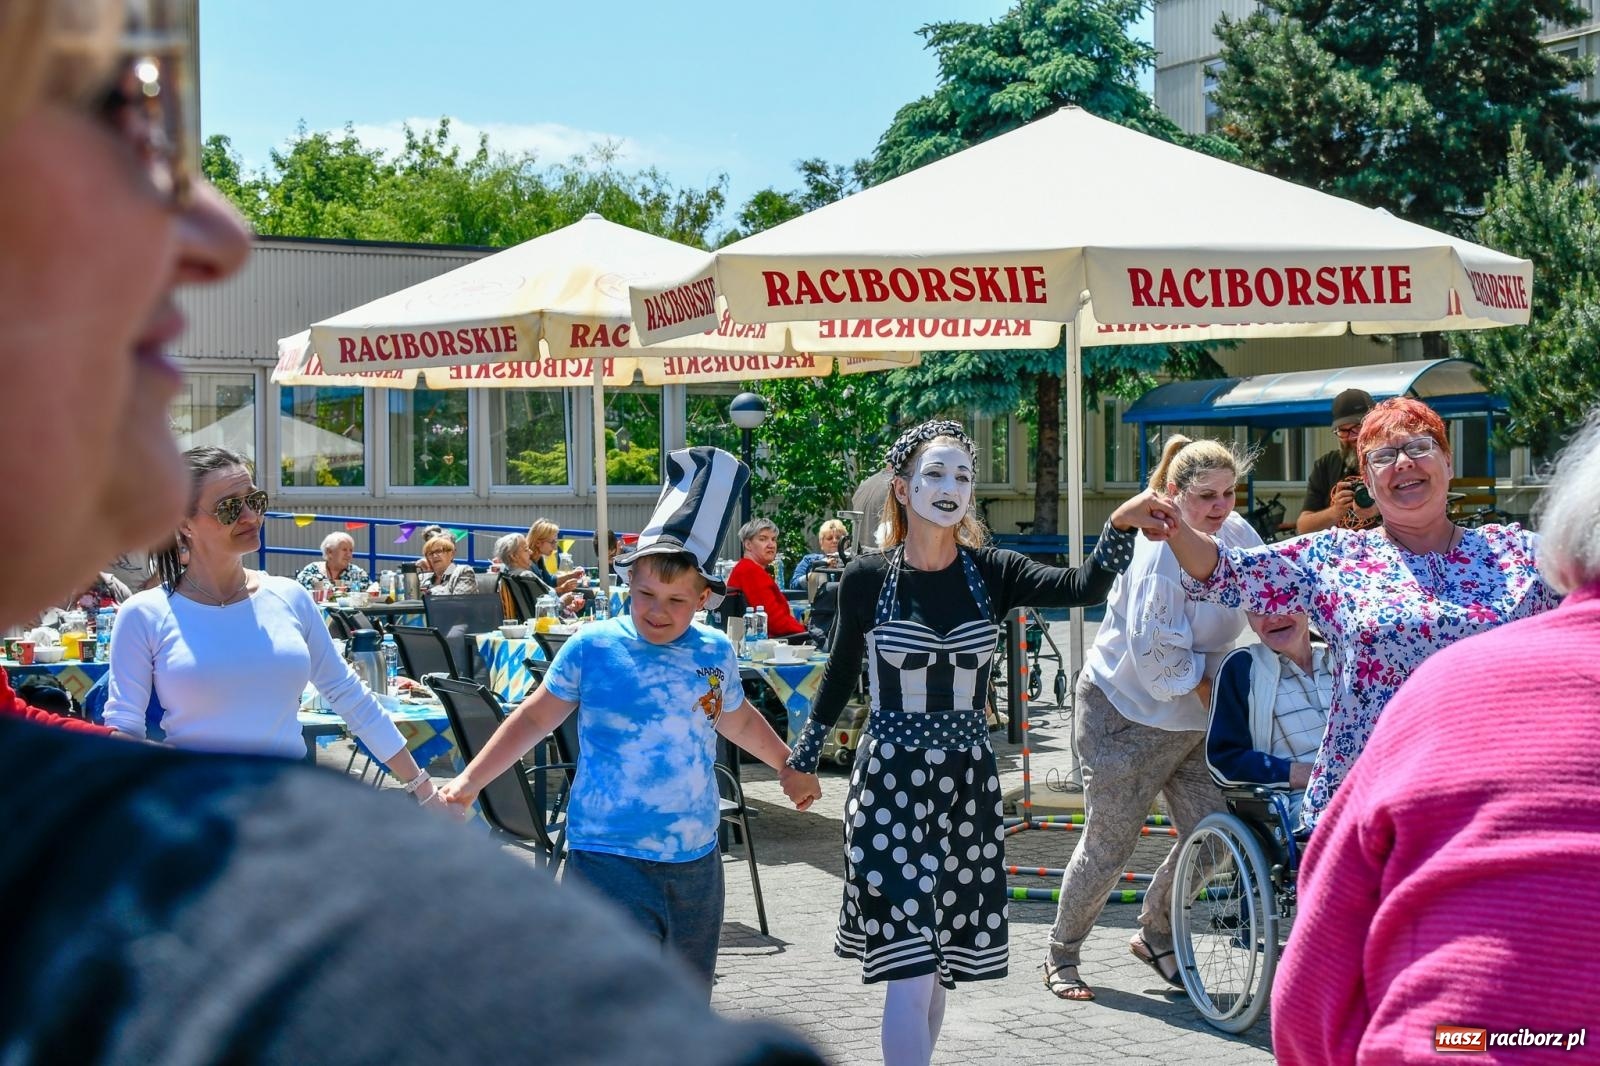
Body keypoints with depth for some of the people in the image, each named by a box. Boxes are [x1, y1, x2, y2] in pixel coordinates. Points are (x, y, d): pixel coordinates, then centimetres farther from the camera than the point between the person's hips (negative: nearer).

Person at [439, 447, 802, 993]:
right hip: (611, 860, -5)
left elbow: (739, 722, 26)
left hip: (696, 861, 5)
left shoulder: (716, 652, 6)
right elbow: (536, 718, 6)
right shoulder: (593, 647, -5)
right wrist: (469, 780, 1)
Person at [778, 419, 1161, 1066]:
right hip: (890, 783, -3)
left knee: (937, 965, 14)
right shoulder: (868, 579, -6)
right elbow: (840, 676, 8)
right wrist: (803, 762, 16)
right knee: (910, 971, -11)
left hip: (968, 782, 3)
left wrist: (1122, 525, -35)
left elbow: (1082, 587, -18)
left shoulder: (991, 574, -2)